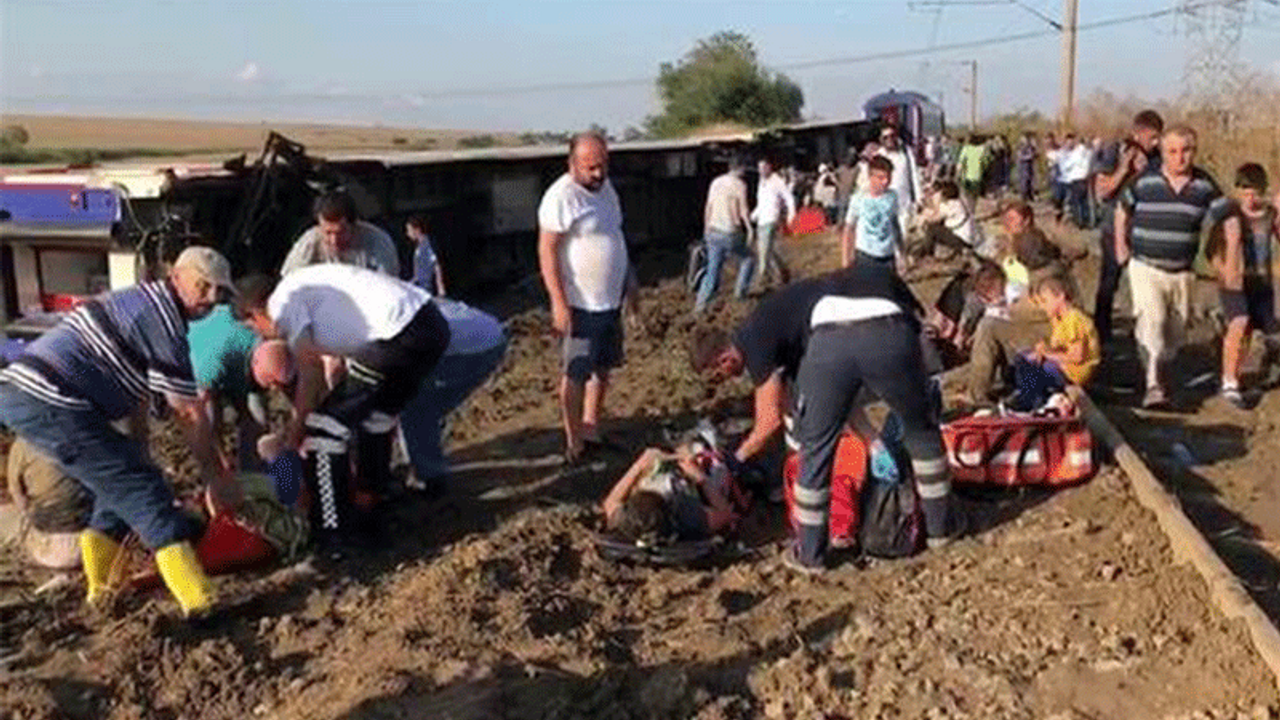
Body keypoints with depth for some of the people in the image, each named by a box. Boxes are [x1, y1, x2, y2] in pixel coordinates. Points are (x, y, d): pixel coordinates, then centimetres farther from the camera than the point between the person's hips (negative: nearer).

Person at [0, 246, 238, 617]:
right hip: (51, 403, -10)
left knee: (121, 484, 20)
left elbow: (137, 393, 27)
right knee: (144, 492, -10)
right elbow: (189, 413, -7)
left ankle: (101, 591, 27)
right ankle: (201, 609, -16)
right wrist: (218, 478, 3)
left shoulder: (142, 301, 21)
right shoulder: (163, 321, -10)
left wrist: (139, 456, 31)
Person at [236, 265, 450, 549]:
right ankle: (369, 509, 41)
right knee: (376, 417, 28)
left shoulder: (283, 302, 1)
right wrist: (304, 421, 31)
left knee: (326, 426, 1)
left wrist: (296, 429, 12)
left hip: (401, 336, -10)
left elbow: (310, 376, 0)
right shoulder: (306, 287, 28)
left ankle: (333, 531, 9)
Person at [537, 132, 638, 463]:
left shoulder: (605, 188, 10)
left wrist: (630, 281, 21)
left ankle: (591, 429, 28)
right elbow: (547, 251, -19)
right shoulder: (560, 197, -17)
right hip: (581, 304, -8)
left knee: (602, 367, 15)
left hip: (611, 300, 9)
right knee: (576, 373, 0)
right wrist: (559, 302, -22)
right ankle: (574, 443, 10)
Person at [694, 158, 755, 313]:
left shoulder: (715, 182, 10)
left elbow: (708, 209, 14)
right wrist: (750, 229, -9)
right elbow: (743, 210, -13)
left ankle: (700, 303, 4)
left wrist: (706, 229, 22)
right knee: (747, 259, 20)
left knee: (712, 270, 10)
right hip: (731, 233, -5)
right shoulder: (739, 184, -7)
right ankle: (740, 290, 16)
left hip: (714, 232, 6)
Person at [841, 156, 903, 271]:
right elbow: (848, 229, -1)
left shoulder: (892, 197, 2)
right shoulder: (859, 200, -9)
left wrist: (899, 251, 19)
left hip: (887, 257, 4)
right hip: (865, 257, -4)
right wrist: (845, 260, 0)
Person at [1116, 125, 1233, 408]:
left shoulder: (1204, 185, 0)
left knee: (1177, 327, 12)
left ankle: (1157, 365, 36)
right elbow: (1123, 209, 11)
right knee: (1151, 320, -19)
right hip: (1146, 268, -3)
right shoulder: (1145, 182, -7)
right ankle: (1153, 384, -20)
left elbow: (1228, 219, 8)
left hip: (1182, 271, 4)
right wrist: (1121, 245, 10)